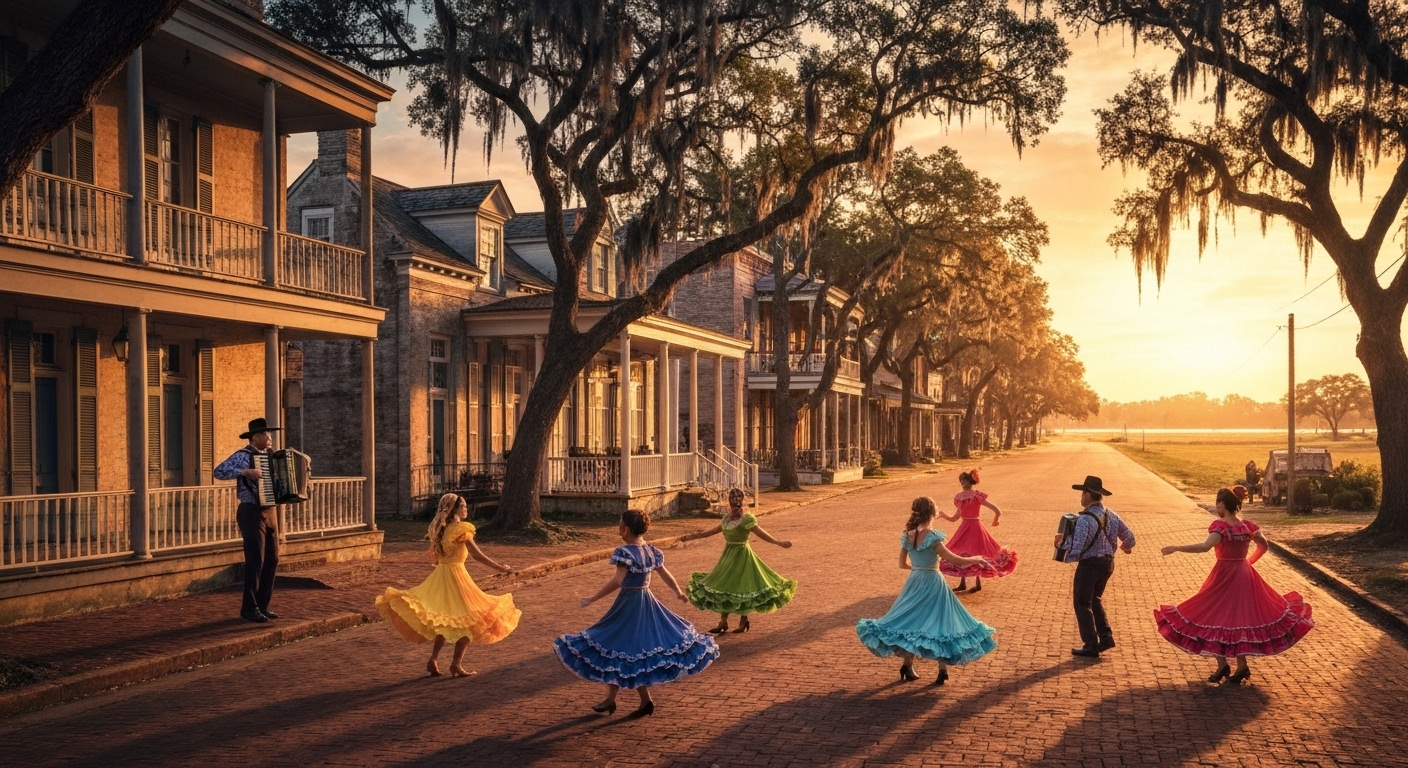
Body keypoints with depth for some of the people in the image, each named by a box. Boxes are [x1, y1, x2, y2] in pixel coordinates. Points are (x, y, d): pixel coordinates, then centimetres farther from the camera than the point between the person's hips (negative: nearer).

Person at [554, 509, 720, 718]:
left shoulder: (625, 552, -17)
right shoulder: (652, 552, 3)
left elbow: (617, 582, -25)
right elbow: (667, 576, 11)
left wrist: (591, 599, -21)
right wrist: (679, 592, 29)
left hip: (628, 603, -7)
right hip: (647, 602, 7)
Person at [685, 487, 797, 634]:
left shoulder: (747, 519, -13)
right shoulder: (727, 517, 6)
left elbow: (761, 533, -11)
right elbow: (714, 530, 18)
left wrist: (779, 543, -18)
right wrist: (693, 536, 23)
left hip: (741, 555, -7)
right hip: (728, 555, 7)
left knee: (741, 589, -2)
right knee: (723, 588, 8)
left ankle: (743, 621, 17)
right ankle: (723, 622, 18)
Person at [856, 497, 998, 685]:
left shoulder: (907, 536, -1)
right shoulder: (932, 537, -18)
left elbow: (903, 563, 9)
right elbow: (954, 560, -17)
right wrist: (975, 559, -1)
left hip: (914, 583, 5)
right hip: (933, 584, -5)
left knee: (911, 622, 15)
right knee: (939, 623, 4)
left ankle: (908, 666, 18)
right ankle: (942, 669, 5)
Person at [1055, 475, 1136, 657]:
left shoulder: (1085, 519, -23)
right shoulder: (1111, 515, 1)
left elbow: (1076, 549, -27)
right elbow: (1129, 537, 12)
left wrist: (1065, 556, -9)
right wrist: (1127, 546, 34)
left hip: (1089, 564, -8)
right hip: (1108, 562, 8)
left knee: (1083, 604, 7)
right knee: (1095, 599, 25)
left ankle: (1091, 646, 10)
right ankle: (1106, 636, 21)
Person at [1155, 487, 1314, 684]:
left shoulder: (1220, 526, -18)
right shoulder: (1248, 526, 2)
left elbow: (1205, 546, -34)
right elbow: (1263, 546, 16)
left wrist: (1175, 548, -36)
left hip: (1223, 576, -6)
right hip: (1244, 575, 6)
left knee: (1216, 619, 6)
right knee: (1240, 618, 13)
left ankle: (1222, 665, 5)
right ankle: (1241, 666, 16)